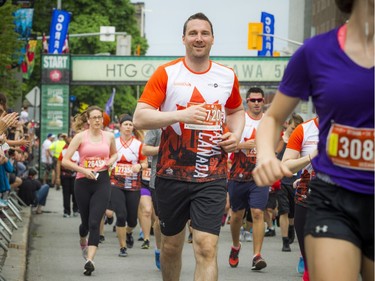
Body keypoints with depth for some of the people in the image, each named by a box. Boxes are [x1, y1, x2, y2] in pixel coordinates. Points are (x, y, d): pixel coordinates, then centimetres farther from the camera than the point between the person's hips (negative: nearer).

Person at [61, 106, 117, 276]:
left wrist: (111, 160, 4)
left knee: (94, 222, -14)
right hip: (83, 182, 0)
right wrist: (83, 170, -16)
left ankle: (89, 260, -21)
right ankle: (83, 241, 48)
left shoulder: (109, 137, 7)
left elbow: (114, 153, 27)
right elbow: (65, 161, -5)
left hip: (102, 181, 0)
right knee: (86, 221, 13)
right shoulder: (81, 137, -2)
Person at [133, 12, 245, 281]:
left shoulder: (228, 76, 7)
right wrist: (181, 115, -21)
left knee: (206, 248, -13)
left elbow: (236, 111, 26)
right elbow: (140, 118, -8)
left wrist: (235, 135, 4)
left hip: (212, 178, 0)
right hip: (172, 175, 0)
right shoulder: (166, 74, -2)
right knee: (171, 245, 13)